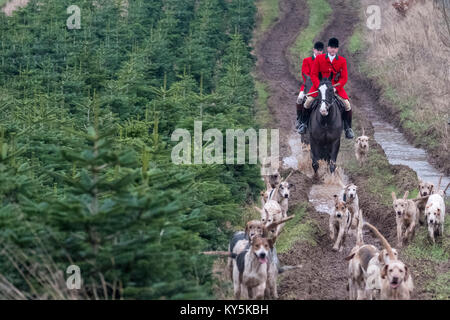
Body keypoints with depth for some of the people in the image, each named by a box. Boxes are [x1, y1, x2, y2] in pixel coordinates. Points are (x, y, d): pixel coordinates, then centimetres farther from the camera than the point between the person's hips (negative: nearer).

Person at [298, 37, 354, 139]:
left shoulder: (342, 60, -2)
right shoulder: (319, 58, -4)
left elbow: (344, 77, -2)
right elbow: (313, 74, -2)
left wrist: (335, 88, -17)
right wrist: (319, 86, -17)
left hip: (336, 87, 0)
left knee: (347, 104, -14)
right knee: (308, 101, -18)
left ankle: (348, 128, 2)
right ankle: (304, 123, 3)